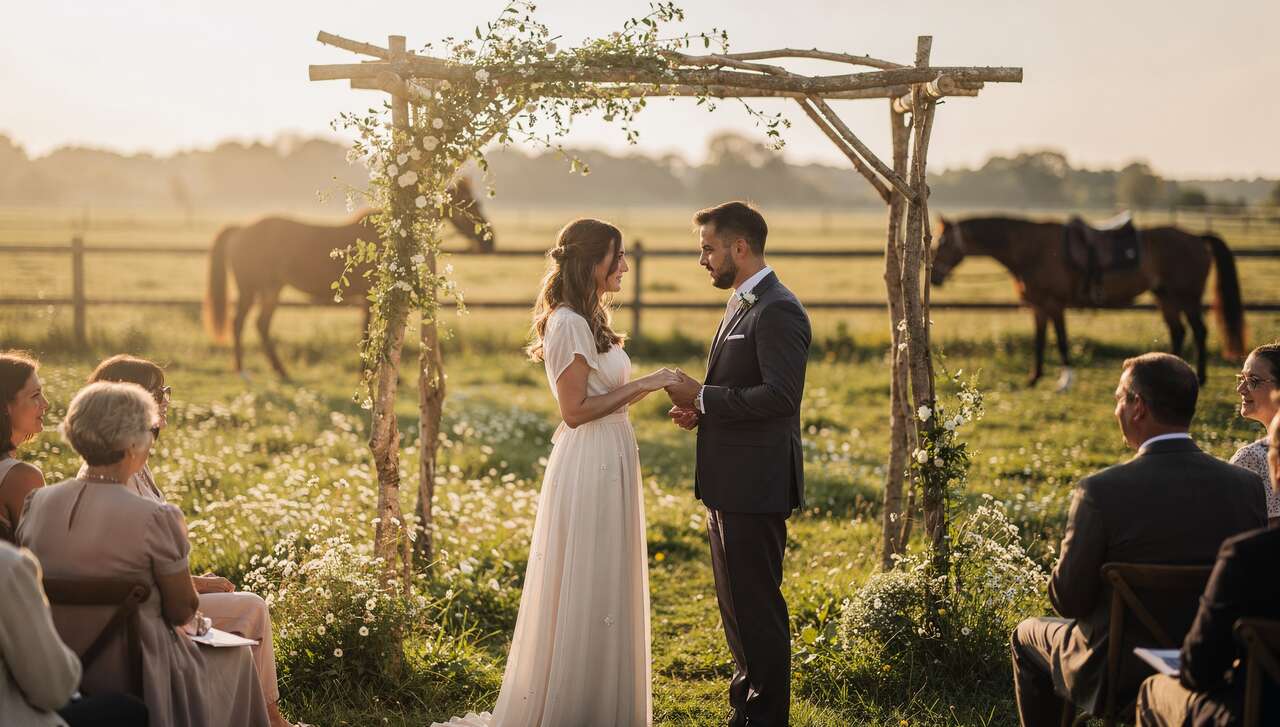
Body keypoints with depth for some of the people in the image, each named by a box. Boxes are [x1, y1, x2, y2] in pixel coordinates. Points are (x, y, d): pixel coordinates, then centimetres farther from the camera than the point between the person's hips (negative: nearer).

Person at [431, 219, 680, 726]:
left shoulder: (589, 320, 14)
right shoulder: (568, 323, -16)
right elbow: (576, 411, -19)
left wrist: (649, 388, 5)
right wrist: (642, 384, -16)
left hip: (609, 465, 10)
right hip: (588, 469, -10)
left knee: (605, 587, 15)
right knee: (585, 592, -2)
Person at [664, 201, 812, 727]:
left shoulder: (777, 310, -16)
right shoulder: (741, 305, 16)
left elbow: (781, 395, -25)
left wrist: (703, 397, -18)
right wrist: (700, 409, 6)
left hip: (756, 486, -11)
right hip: (730, 485, 11)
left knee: (757, 608, -3)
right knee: (736, 604, 18)